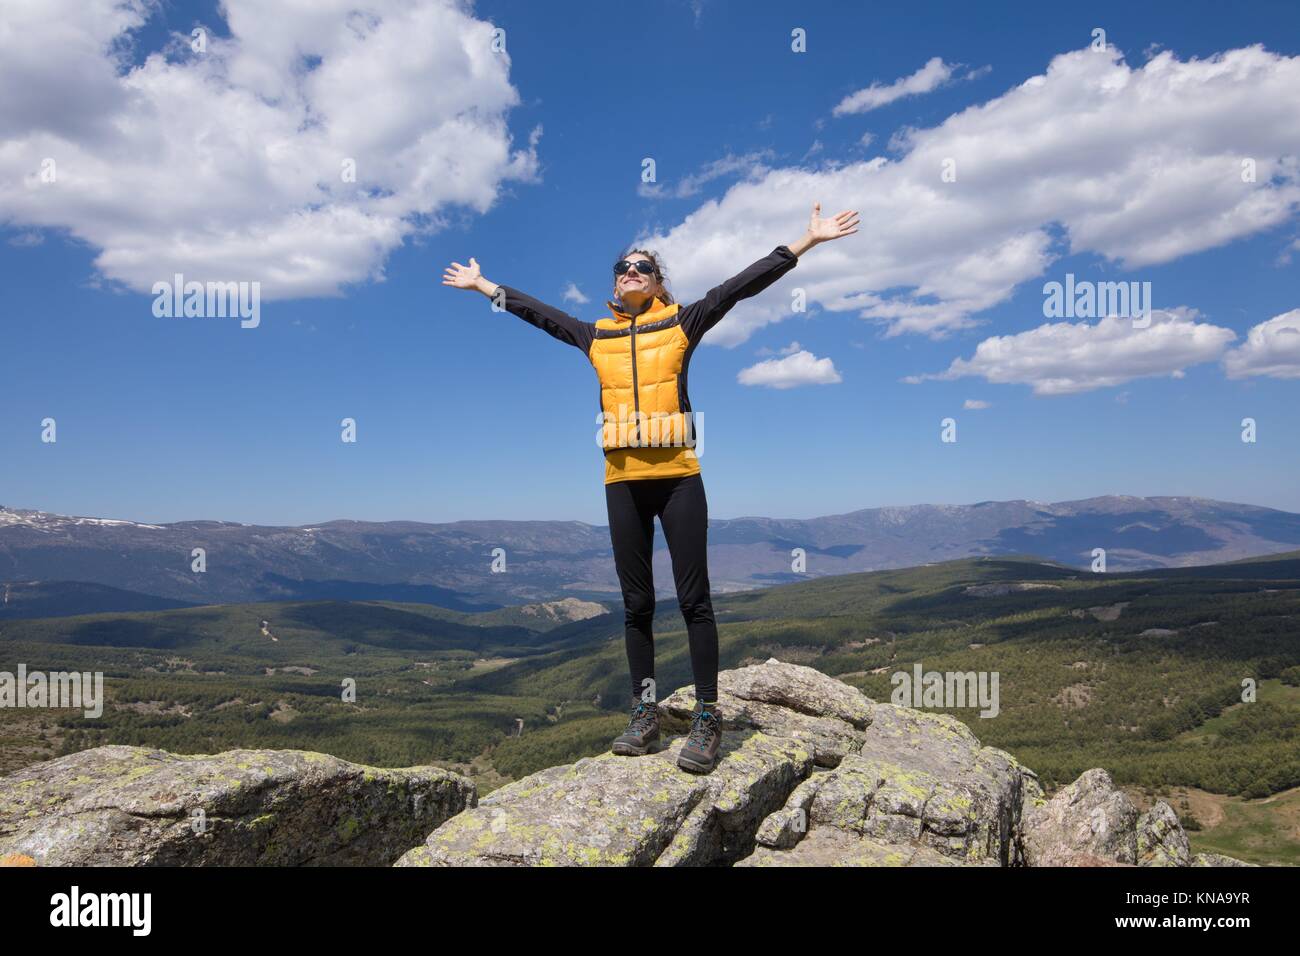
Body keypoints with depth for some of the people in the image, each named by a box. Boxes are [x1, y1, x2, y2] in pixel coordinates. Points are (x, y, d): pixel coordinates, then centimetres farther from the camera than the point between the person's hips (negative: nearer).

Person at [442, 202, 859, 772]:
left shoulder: (682, 323, 7)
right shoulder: (596, 336, 14)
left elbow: (742, 285, 2)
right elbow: (535, 312, 24)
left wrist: (807, 241, -2)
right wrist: (482, 285, 32)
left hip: (678, 477, -3)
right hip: (622, 482, 3)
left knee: (694, 597, -3)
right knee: (636, 603, 8)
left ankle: (707, 718, 3)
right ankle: (644, 713, 17)